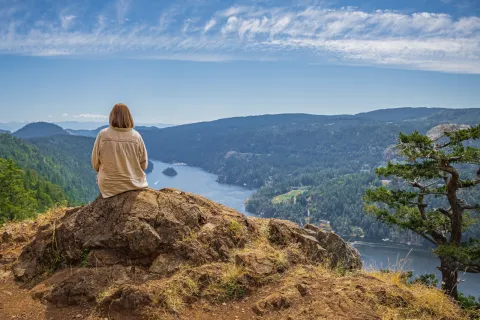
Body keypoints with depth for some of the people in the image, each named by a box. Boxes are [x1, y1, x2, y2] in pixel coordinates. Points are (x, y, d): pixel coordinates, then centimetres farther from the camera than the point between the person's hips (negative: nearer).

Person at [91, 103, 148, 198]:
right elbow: (143, 165, -3)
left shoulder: (102, 135, -11)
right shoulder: (136, 137, -11)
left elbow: (95, 164, -2)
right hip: (134, 184, 0)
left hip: (108, 186, 0)